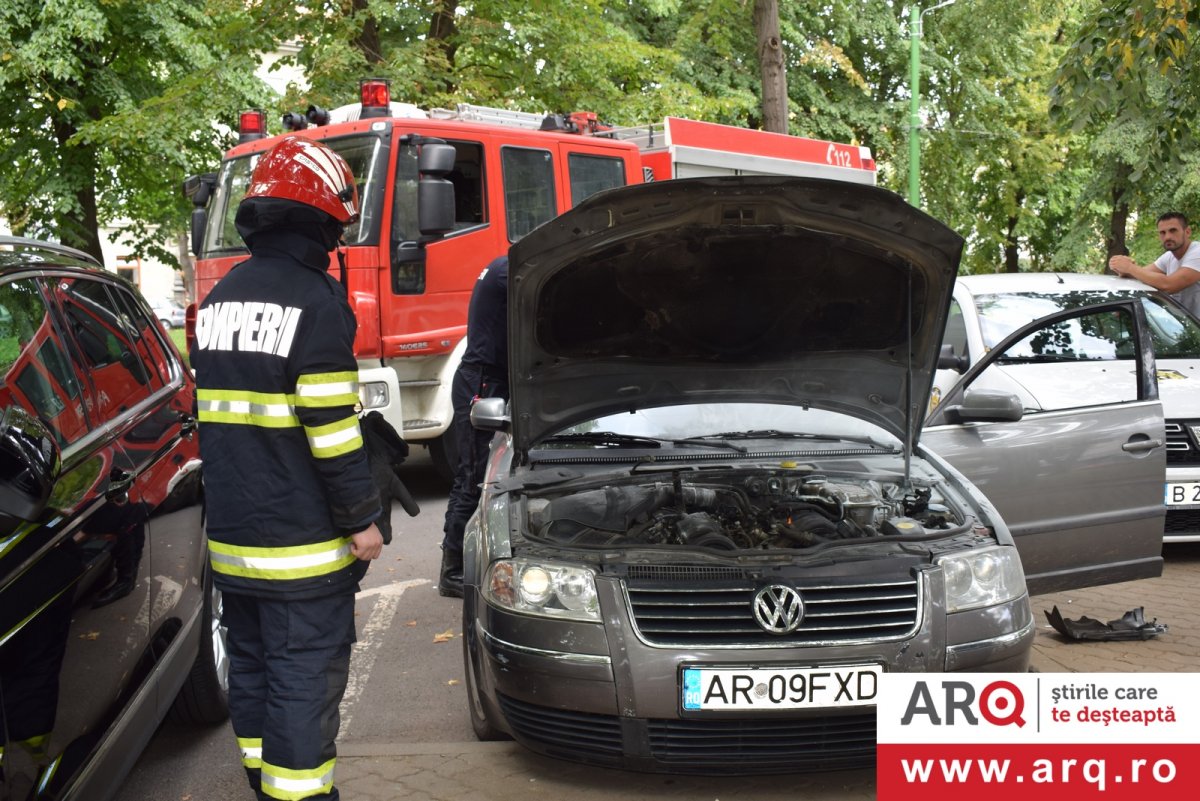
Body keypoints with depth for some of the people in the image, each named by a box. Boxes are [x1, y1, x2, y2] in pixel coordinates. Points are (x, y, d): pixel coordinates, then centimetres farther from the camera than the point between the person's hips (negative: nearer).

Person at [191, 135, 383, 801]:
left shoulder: (221, 300, 11)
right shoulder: (314, 301, -14)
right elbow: (331, 429, -18)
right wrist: (361, 518, -10)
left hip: (231, 537, 8)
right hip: (302, 545, -8)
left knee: (253, 669, 18)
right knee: (304, 682, -1)